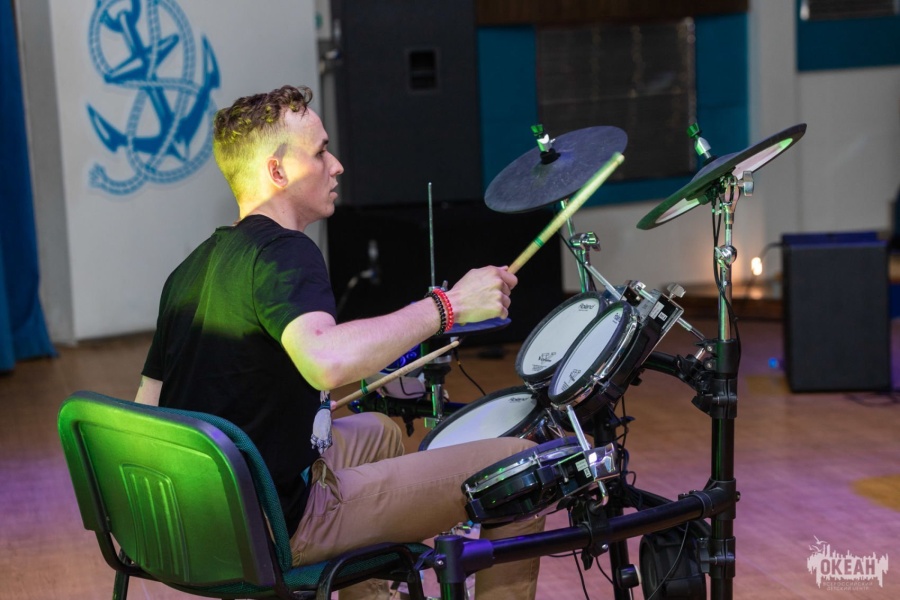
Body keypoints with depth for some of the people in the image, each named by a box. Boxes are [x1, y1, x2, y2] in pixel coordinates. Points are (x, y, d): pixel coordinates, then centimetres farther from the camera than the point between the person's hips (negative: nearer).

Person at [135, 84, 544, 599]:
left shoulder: (192, 268, 10)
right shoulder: (284, 251, -17)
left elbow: (149, 405, 13)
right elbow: (325, 361, -38)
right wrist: (447, 305, -28)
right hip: (279, 528, -9)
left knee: (377, 433, 36)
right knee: (525, 466, -5)